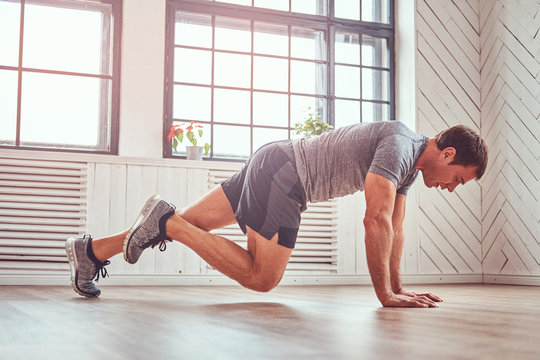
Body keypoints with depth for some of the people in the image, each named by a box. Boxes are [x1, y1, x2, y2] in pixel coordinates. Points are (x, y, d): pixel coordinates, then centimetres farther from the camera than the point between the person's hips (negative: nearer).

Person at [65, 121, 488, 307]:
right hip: (282, 172, -9)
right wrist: (385, 294, -18)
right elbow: (376, 220, -24)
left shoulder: (410, 166, 13)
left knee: (191, 223, 9)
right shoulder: (398, 145, -18)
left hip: (273, 169, 9)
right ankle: (166, 221, -7)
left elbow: (395, 227, 20)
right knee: (261, 277, -10)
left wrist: (398, 287, 17)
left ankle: (89, 250, 13)